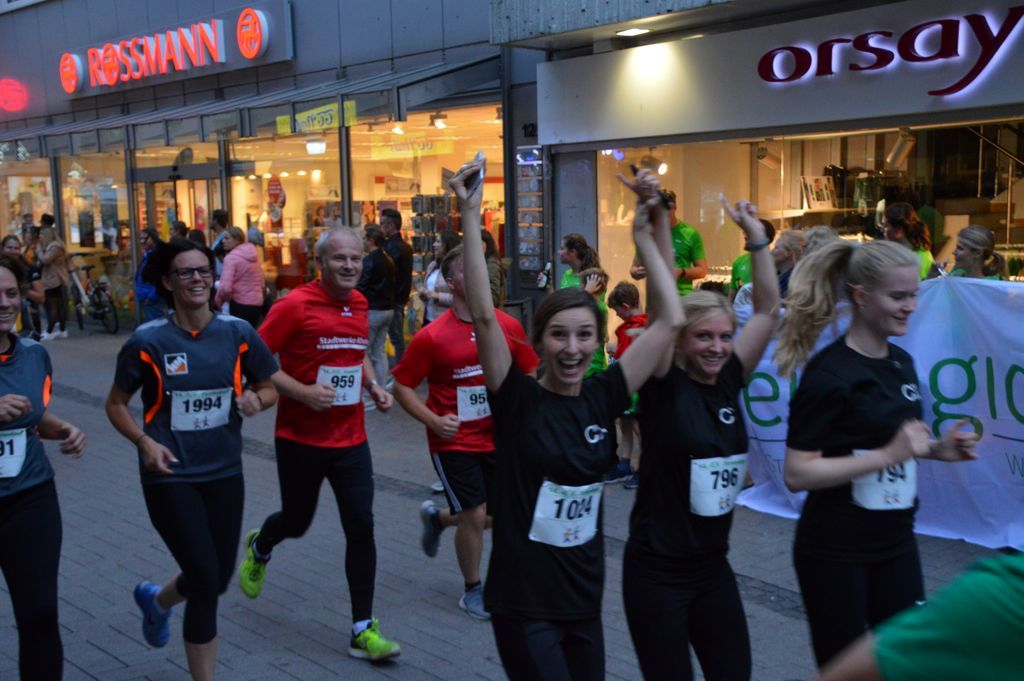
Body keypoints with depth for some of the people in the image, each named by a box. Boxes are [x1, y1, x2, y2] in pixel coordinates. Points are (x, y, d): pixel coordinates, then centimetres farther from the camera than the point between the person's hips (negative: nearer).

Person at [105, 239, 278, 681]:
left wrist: (256, 400, -17)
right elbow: (116, 404, 1)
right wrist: (145, 442, -16)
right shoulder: (147, 341, -10)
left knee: (218, 579, 15)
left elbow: (269, 388, 7)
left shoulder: (238, 334, -5)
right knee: (206, 582, -7)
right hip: (171, 477, -4)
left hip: (224, 473, 4)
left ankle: (156, 600, 50)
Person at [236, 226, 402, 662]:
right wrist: (302, 392, -24)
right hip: (301, 439, -4)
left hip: (350, 439, 4)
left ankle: (363, 630, 7)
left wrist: (374, 387, 5)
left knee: (361, 527, -2)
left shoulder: (358, 303, 6)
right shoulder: (295, 305, -14)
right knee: (297, 520, 14)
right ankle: (259, 548, 51)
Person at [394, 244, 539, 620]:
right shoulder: (431, 336, -14)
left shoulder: (509, 326, -3)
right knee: (475, 515, -3)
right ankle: (473, 590, 21)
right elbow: (402, 386, -6)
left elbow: (529, 373, 11)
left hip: (497, 438, 5)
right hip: (454, 441, -5)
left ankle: (437, 517, 43)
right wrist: (433, 420, -18)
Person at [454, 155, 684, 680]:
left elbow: (669, 321, -1)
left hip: (583, 599, 5)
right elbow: (483, 315, -25)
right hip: (523, 602, -5)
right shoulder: (518, 400, -12)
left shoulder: (601, 399, -2)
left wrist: (644, 235, -2)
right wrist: (471, 217, -28)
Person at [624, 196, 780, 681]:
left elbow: (767, 308, 2)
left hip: (713, 567, 6)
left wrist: (756, 236, -2)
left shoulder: (728, 382, 0)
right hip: (657, 571, -6)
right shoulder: (664, 386, -13)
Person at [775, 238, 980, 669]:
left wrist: (936, 448, 0)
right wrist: (889, 455, -27)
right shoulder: (828, 374, -19)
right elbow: (796, 474, -23)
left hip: (896, 543, 7)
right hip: (835, 550, -7)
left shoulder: (901, 362, 5)